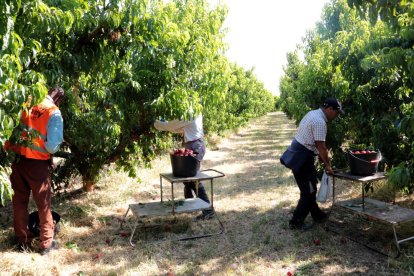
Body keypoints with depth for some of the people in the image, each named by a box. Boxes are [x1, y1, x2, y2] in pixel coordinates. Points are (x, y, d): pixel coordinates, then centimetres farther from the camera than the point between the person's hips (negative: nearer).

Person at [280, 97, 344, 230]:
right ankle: (296, 222, 10)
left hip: (298, 154, 10)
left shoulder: (313, 113, 12)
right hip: (301, 158, -10)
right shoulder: (320, 122, -20)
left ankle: (317, 215, 35)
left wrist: (324, 159, 18)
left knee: (310, 188, 21)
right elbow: (321, 146, -17)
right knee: (308, 191, 0)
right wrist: (327, 165, -4)